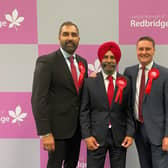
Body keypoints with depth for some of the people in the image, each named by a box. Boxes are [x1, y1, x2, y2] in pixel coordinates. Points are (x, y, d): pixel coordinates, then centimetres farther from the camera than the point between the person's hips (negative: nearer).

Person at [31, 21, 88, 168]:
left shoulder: (82, 62, 8)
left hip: (77, 125, 6)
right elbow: (38, 99, -17)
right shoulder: (46, 61, -12)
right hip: (57, 126, -6)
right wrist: (45, 132, -21)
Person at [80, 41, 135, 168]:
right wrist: (87, 136, -7)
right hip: (96, 136, -1)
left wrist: (130, 134, -3)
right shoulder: (90, 82, 0)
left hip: (120, 137, 2)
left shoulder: (126, 82, 4)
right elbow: (84, 111, 0)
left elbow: (129, 110, 5)